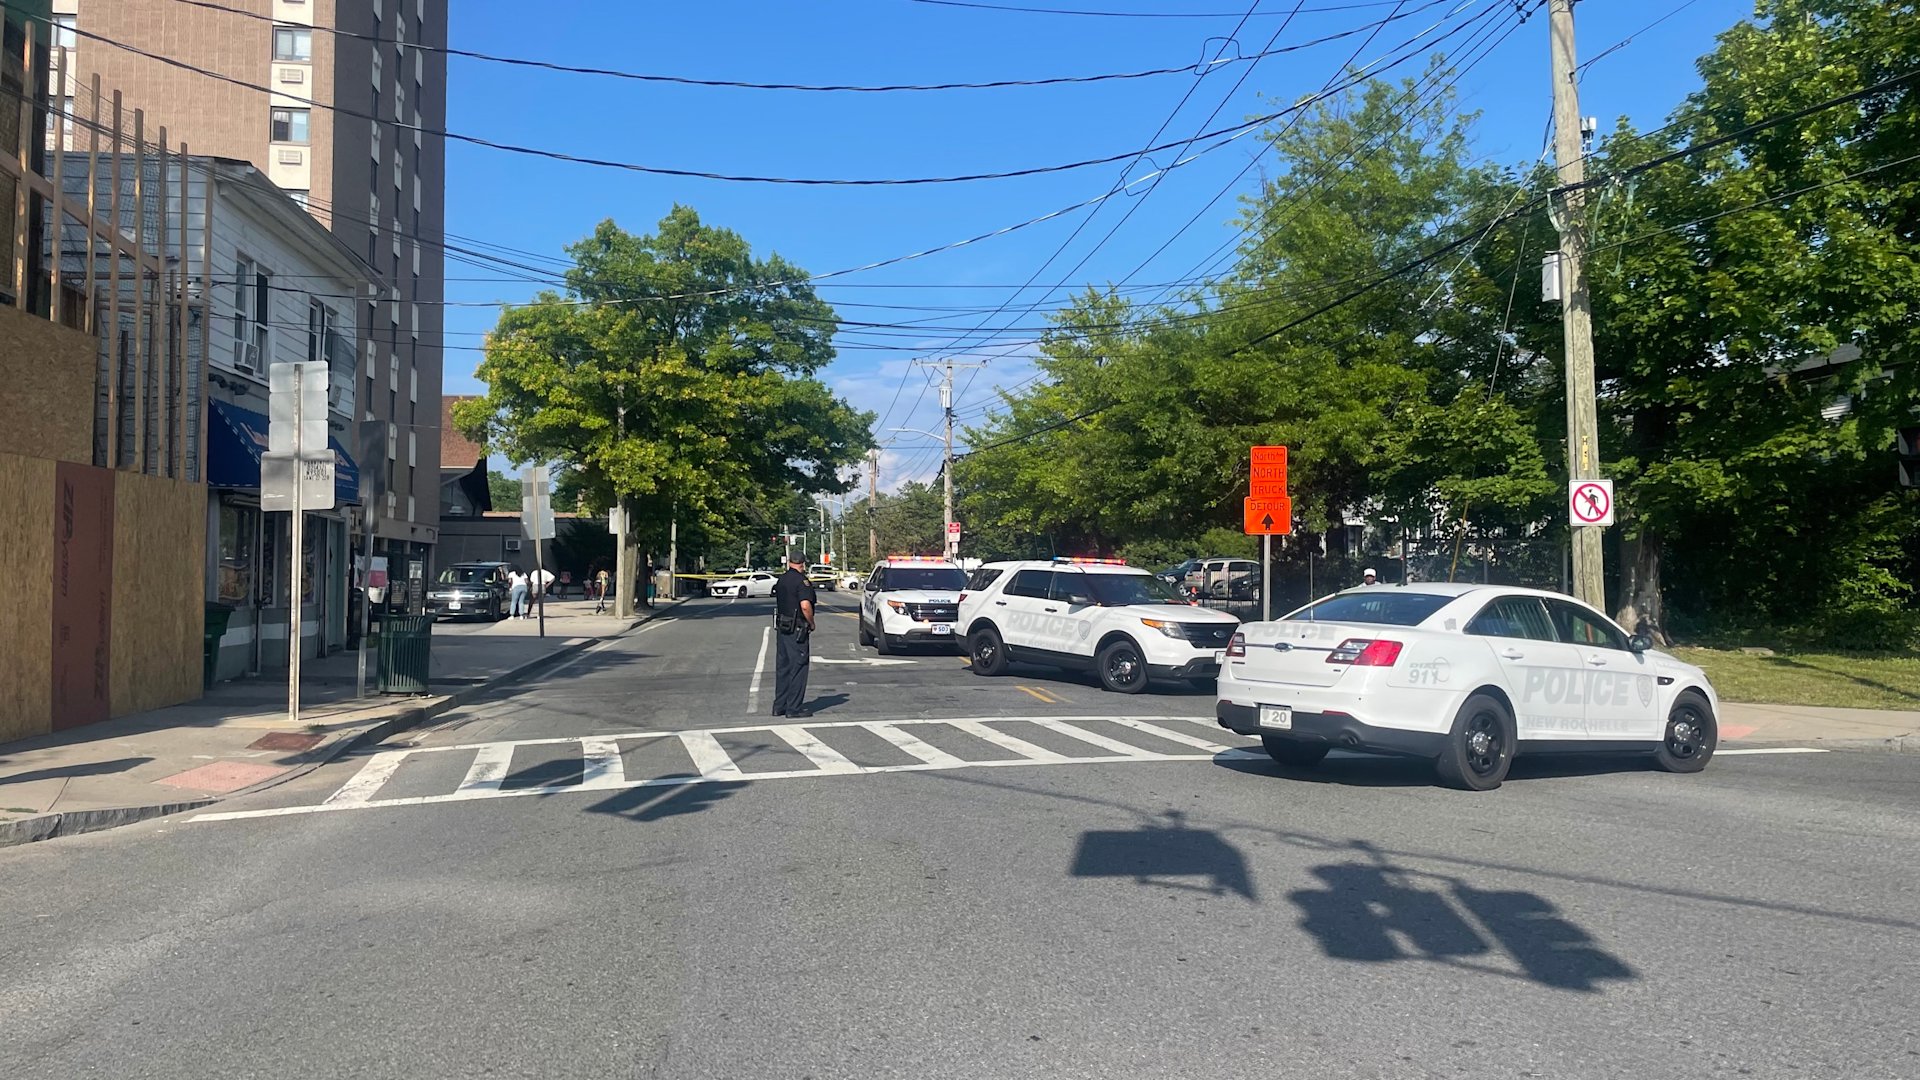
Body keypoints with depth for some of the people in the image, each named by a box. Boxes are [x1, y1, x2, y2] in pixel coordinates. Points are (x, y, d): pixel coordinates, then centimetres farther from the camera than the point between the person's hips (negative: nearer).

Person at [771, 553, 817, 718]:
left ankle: (779, 706, 18)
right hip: (797, 630, -8)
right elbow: (805, 605, -25)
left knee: (782, 667, 13)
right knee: (798, 667, -2)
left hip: (781, 628, 8)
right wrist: (811, 623, -10)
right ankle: (794, 708, -1)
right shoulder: (801, 581, -14)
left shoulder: (781, 580, 12)